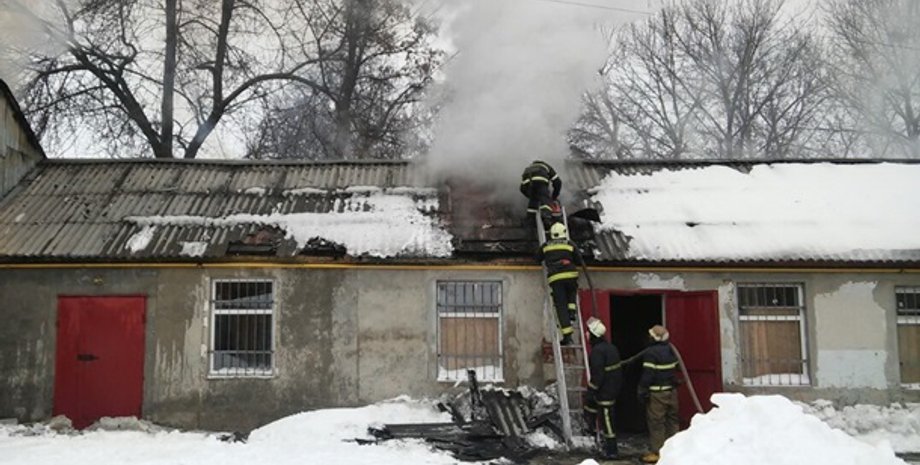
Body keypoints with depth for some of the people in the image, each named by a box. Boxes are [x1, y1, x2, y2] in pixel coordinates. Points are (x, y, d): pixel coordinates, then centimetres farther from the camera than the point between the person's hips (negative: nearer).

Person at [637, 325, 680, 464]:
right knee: (672, 419, 14)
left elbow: (647, 375, -18)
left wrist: (642, 392, -12)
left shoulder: (651, 353, -16)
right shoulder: (670, 349, 8)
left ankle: (657, 452, -1)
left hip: (657, 393, -8)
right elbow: (675, 368, 15)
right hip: (671, 390, 8)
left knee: (656, 422, -3)